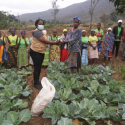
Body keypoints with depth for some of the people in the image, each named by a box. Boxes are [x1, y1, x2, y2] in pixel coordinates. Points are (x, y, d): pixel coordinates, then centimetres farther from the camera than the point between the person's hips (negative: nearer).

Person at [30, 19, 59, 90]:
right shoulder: (37, 32, -17)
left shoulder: (41, 32, 15)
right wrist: (55, 42, -19)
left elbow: (45, 42, 5)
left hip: (41, 52, 10)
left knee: (39, 67, 16)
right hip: (35, 52, -9)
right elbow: (45, 41, -24)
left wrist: (55, 42, -6)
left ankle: (37, 81, 30)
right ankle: (36, 83, 8)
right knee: (37, 68, -4)